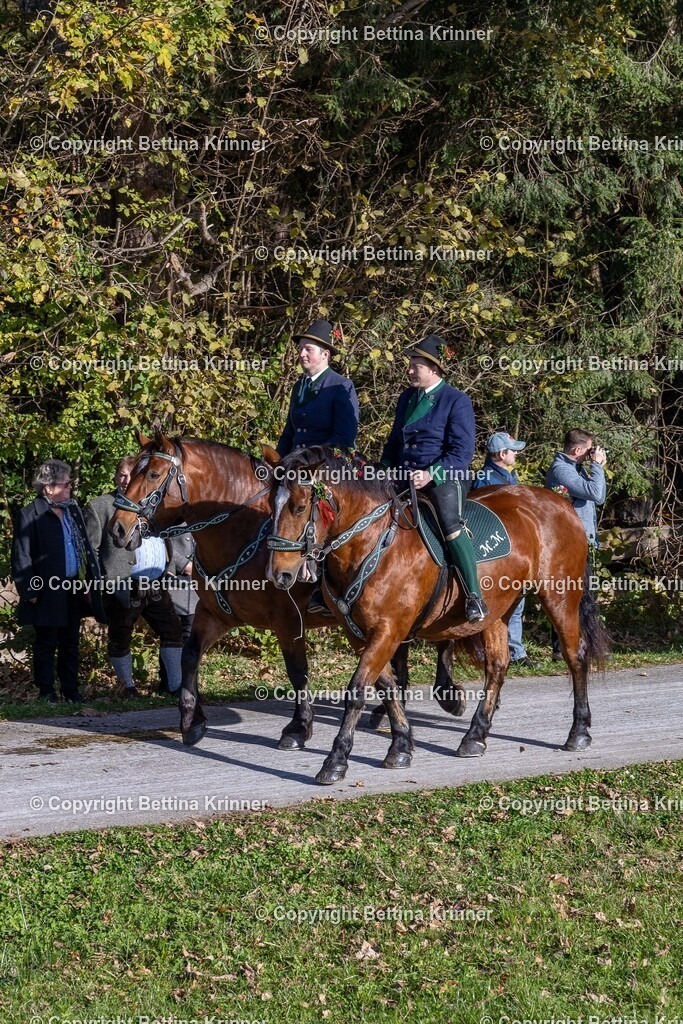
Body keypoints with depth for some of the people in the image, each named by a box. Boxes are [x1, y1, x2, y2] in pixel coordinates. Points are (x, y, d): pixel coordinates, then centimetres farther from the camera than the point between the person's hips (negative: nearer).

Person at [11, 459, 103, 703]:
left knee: (71, 642, 13)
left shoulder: (72, 510, 10)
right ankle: (46, 691, 12)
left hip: (74, 589, 6)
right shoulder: (30, 516, -11)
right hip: (48, 592, -6)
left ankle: (70, 690, 21)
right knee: (46, 643, 4)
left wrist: (93, 577, 8)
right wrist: (29, 590, -16)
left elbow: (86, 546, 15)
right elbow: (22, 557, -12)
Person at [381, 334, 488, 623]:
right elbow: (395, 440, 24)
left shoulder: (457, 401, -6)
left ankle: (474, 597, -29)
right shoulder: (407, 397, 15)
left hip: (445, 476, -8)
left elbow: (462, 451, -12)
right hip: (405, 476, 8)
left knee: (450, 524, -30)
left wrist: (432, 474, -24)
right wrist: (384, 469, 6)